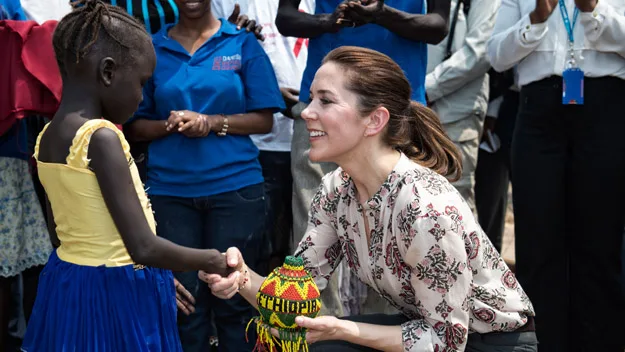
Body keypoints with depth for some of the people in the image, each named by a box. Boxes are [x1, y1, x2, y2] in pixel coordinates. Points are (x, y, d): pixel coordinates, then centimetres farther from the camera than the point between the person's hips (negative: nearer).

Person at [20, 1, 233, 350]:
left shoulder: (48, 137, 3)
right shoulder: (102, 138, -21)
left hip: (67, 287, 8)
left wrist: (155, 276, 18)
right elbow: (143, 247, -26)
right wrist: (211, 260, -8)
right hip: (114, 296, -8)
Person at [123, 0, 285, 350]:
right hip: (170, 190, 1)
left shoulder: (243, 43, 3)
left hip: (235, 186, -1)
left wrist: (211, 122, -13)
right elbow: (134, 127, 8)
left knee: (233, 297, 6)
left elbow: (264, 120, 1)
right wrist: (170, 124, -12)